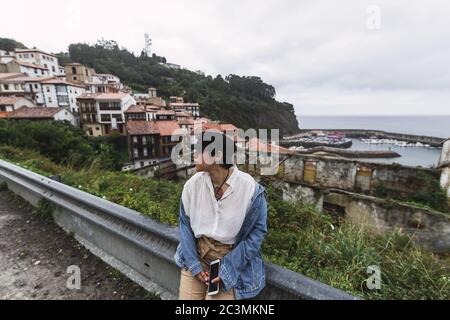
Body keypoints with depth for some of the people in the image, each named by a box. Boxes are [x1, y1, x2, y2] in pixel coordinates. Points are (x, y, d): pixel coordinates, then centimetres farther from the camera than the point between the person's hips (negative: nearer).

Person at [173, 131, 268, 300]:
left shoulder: (250, 189, -22)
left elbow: (257, 231, -12)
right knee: (187, 296, 8)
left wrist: (227, 269, -14)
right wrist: (194, 264, -8)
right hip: (197, 253, 3)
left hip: (232, 258, -2)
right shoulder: (192, 184, -13)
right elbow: (185, 224, -2)